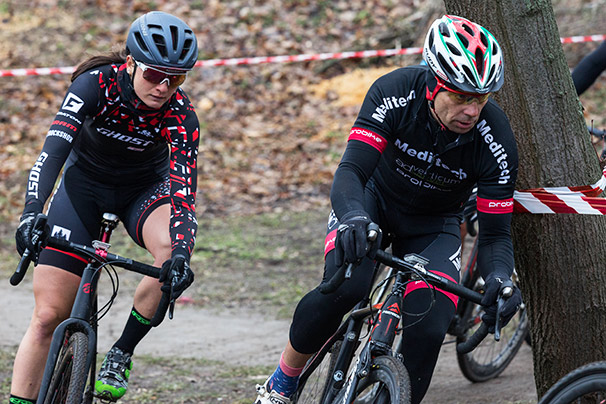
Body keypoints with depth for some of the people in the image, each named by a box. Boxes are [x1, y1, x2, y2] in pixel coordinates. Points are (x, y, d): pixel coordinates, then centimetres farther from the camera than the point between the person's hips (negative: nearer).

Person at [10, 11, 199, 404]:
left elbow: (183, 195, -34)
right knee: (48, 316, -8)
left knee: (172, 251, -33)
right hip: (85, 182, 0)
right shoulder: (97, 83, -29)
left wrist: (181, 253, -53)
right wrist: (32, 213, -56)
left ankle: (122, 354, -14)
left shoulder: (181, 116, -27)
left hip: (145, 188, 0)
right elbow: (54, 147, -40)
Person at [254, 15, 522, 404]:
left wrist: (499, 277, -45)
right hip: (374, 200, -1)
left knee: (428, 331, -23)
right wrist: (352, 218, -57)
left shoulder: (496, 141, -28)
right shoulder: (394, 93, -30)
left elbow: (496, 234, -22)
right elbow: (350, 171, -34)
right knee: (344, 287, -30)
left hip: (433, 223, 1)